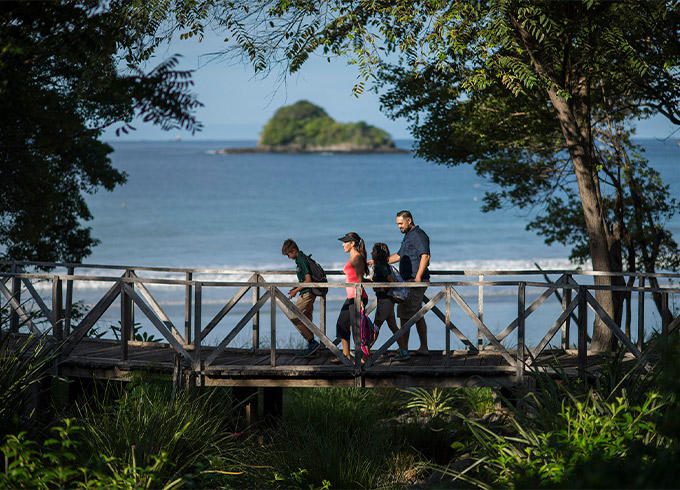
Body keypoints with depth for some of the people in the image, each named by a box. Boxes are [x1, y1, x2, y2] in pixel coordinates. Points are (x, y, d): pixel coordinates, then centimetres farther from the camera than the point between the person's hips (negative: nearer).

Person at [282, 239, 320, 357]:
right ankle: (311, 346, 13)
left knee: (295, 317, -9)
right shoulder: (301, 259, 16)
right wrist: (295, 288, 15)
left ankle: (312, 342, -9)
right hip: (308, 294, 10)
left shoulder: (302, 260, -16)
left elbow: (308, 280, -21)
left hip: (307, 294, -10)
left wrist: (296, 290, -13)